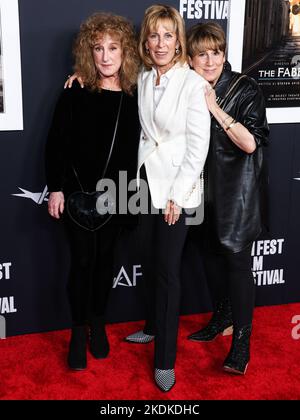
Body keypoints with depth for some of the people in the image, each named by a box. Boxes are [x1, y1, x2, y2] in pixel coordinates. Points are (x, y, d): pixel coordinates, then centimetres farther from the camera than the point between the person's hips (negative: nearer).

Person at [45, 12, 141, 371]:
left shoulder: (135, 96, 0)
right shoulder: (75, 93, -5)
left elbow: (137, 148, 3)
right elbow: (56, 143, -3)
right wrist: (56, 188, -7)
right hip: (77, 193, -2)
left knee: (104, 260, 12)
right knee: (82, 262, 4)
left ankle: (98, 325, 29)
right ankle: (79, 331, 19)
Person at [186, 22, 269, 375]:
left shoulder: (245, 89, -11)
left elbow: (250, 143, -18)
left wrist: (215, 108, -22)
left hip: (237, 189, -5)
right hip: (205, 187, 5)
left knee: (236, 257, -6)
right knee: (211, 253, 14)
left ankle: (242, 339, 5)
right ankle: (221, 316, 33)